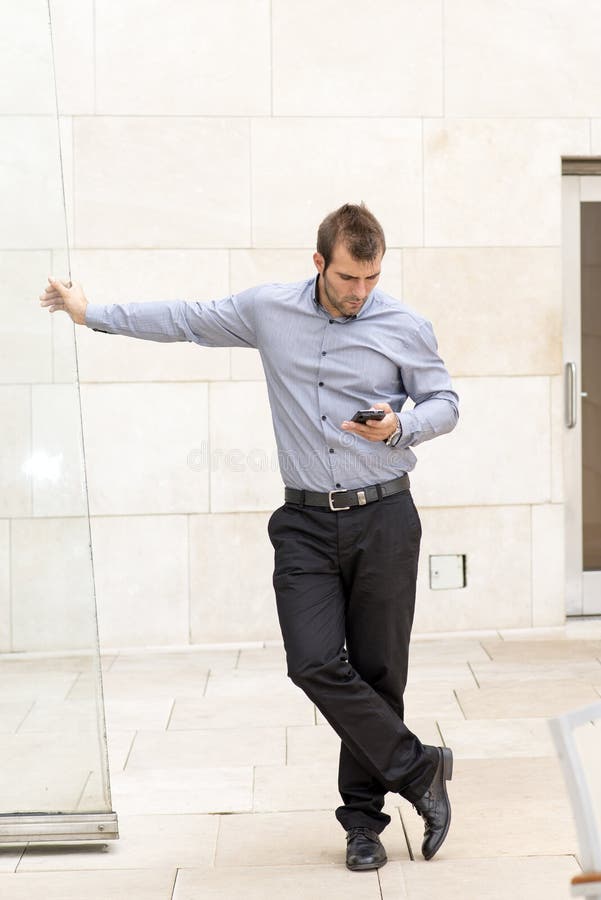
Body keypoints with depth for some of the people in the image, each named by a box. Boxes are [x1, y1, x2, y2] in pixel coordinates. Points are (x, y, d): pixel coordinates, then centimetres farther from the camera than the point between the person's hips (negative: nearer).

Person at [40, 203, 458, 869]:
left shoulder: (407, 328, -1)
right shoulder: (269, 311, 4)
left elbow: (444, 403, 10)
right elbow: (188, 320, 15)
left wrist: (401, 425, -12)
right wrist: (94, 313, 18)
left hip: (384, 520, -1)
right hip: (305, 522, 1)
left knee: (377, 673, 3)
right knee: (314, 663, -13)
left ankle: (363, 817, 19)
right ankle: (419, 770, 3)